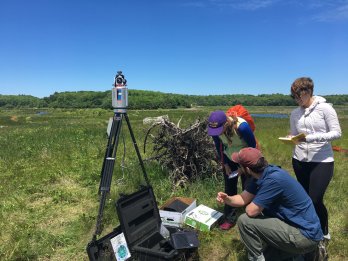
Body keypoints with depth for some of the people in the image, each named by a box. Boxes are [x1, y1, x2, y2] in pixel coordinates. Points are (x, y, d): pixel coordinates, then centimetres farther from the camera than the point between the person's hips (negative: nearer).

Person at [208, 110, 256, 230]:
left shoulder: (242, 127, -36)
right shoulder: (215, 128, -23)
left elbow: (252, 145, -19)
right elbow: (219, 147, -3)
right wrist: (225, 164, -3)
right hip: (229, 159, 4)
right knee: (229, 189, 6)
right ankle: (230, 219, 18)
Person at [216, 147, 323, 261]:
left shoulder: (274, 179, -30)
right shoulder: (261, 174, -1)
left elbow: (251, 211, -25)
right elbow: (243, 199, 5)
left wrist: (250, 204, -2)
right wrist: (227, 199, -13)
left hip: (306, 235, -9)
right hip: (300, 226, 9)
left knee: (244, 221, -16)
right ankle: (296, 251, 19)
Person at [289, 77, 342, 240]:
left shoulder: (325, 108, -7)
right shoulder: (295, 114, 7)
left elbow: (336, 133, -11)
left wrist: (312, 138, -23)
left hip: (322, 161, -4)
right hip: (299, 161, 5)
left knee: (315, 200, -5)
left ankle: (324, 233, 21)